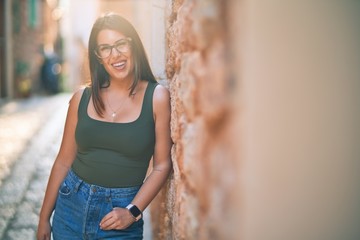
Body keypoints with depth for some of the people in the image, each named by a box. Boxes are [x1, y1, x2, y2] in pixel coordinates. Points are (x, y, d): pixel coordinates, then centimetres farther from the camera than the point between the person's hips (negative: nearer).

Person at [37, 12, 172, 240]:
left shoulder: (157, 97, -8)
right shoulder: (82, 98, 0)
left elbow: (162, 165, -6)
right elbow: (64, 161, 5)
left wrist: (132, 212, -14)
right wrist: (44, 217, 8)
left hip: (120, 216, -2)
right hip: (71, 206, 3)